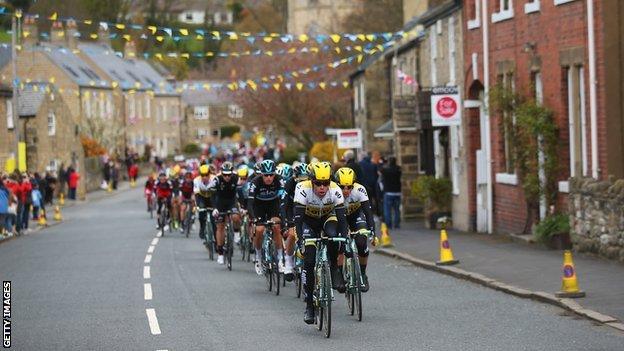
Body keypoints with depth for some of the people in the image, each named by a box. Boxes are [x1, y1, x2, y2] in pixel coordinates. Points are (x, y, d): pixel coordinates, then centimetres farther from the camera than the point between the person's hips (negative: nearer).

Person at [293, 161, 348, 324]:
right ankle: (309, 304, -3)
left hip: (327, 217, 1)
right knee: (309, 260, -12)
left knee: (333, 235, -35)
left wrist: (345, 239, -41)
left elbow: (341, 217, -29)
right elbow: (298, 216, -35)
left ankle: (334, 268, -8)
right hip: (309, 221, -1)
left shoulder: (335, 190, -29)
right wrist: (300, 238, -46)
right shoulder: (303, 189, -32)